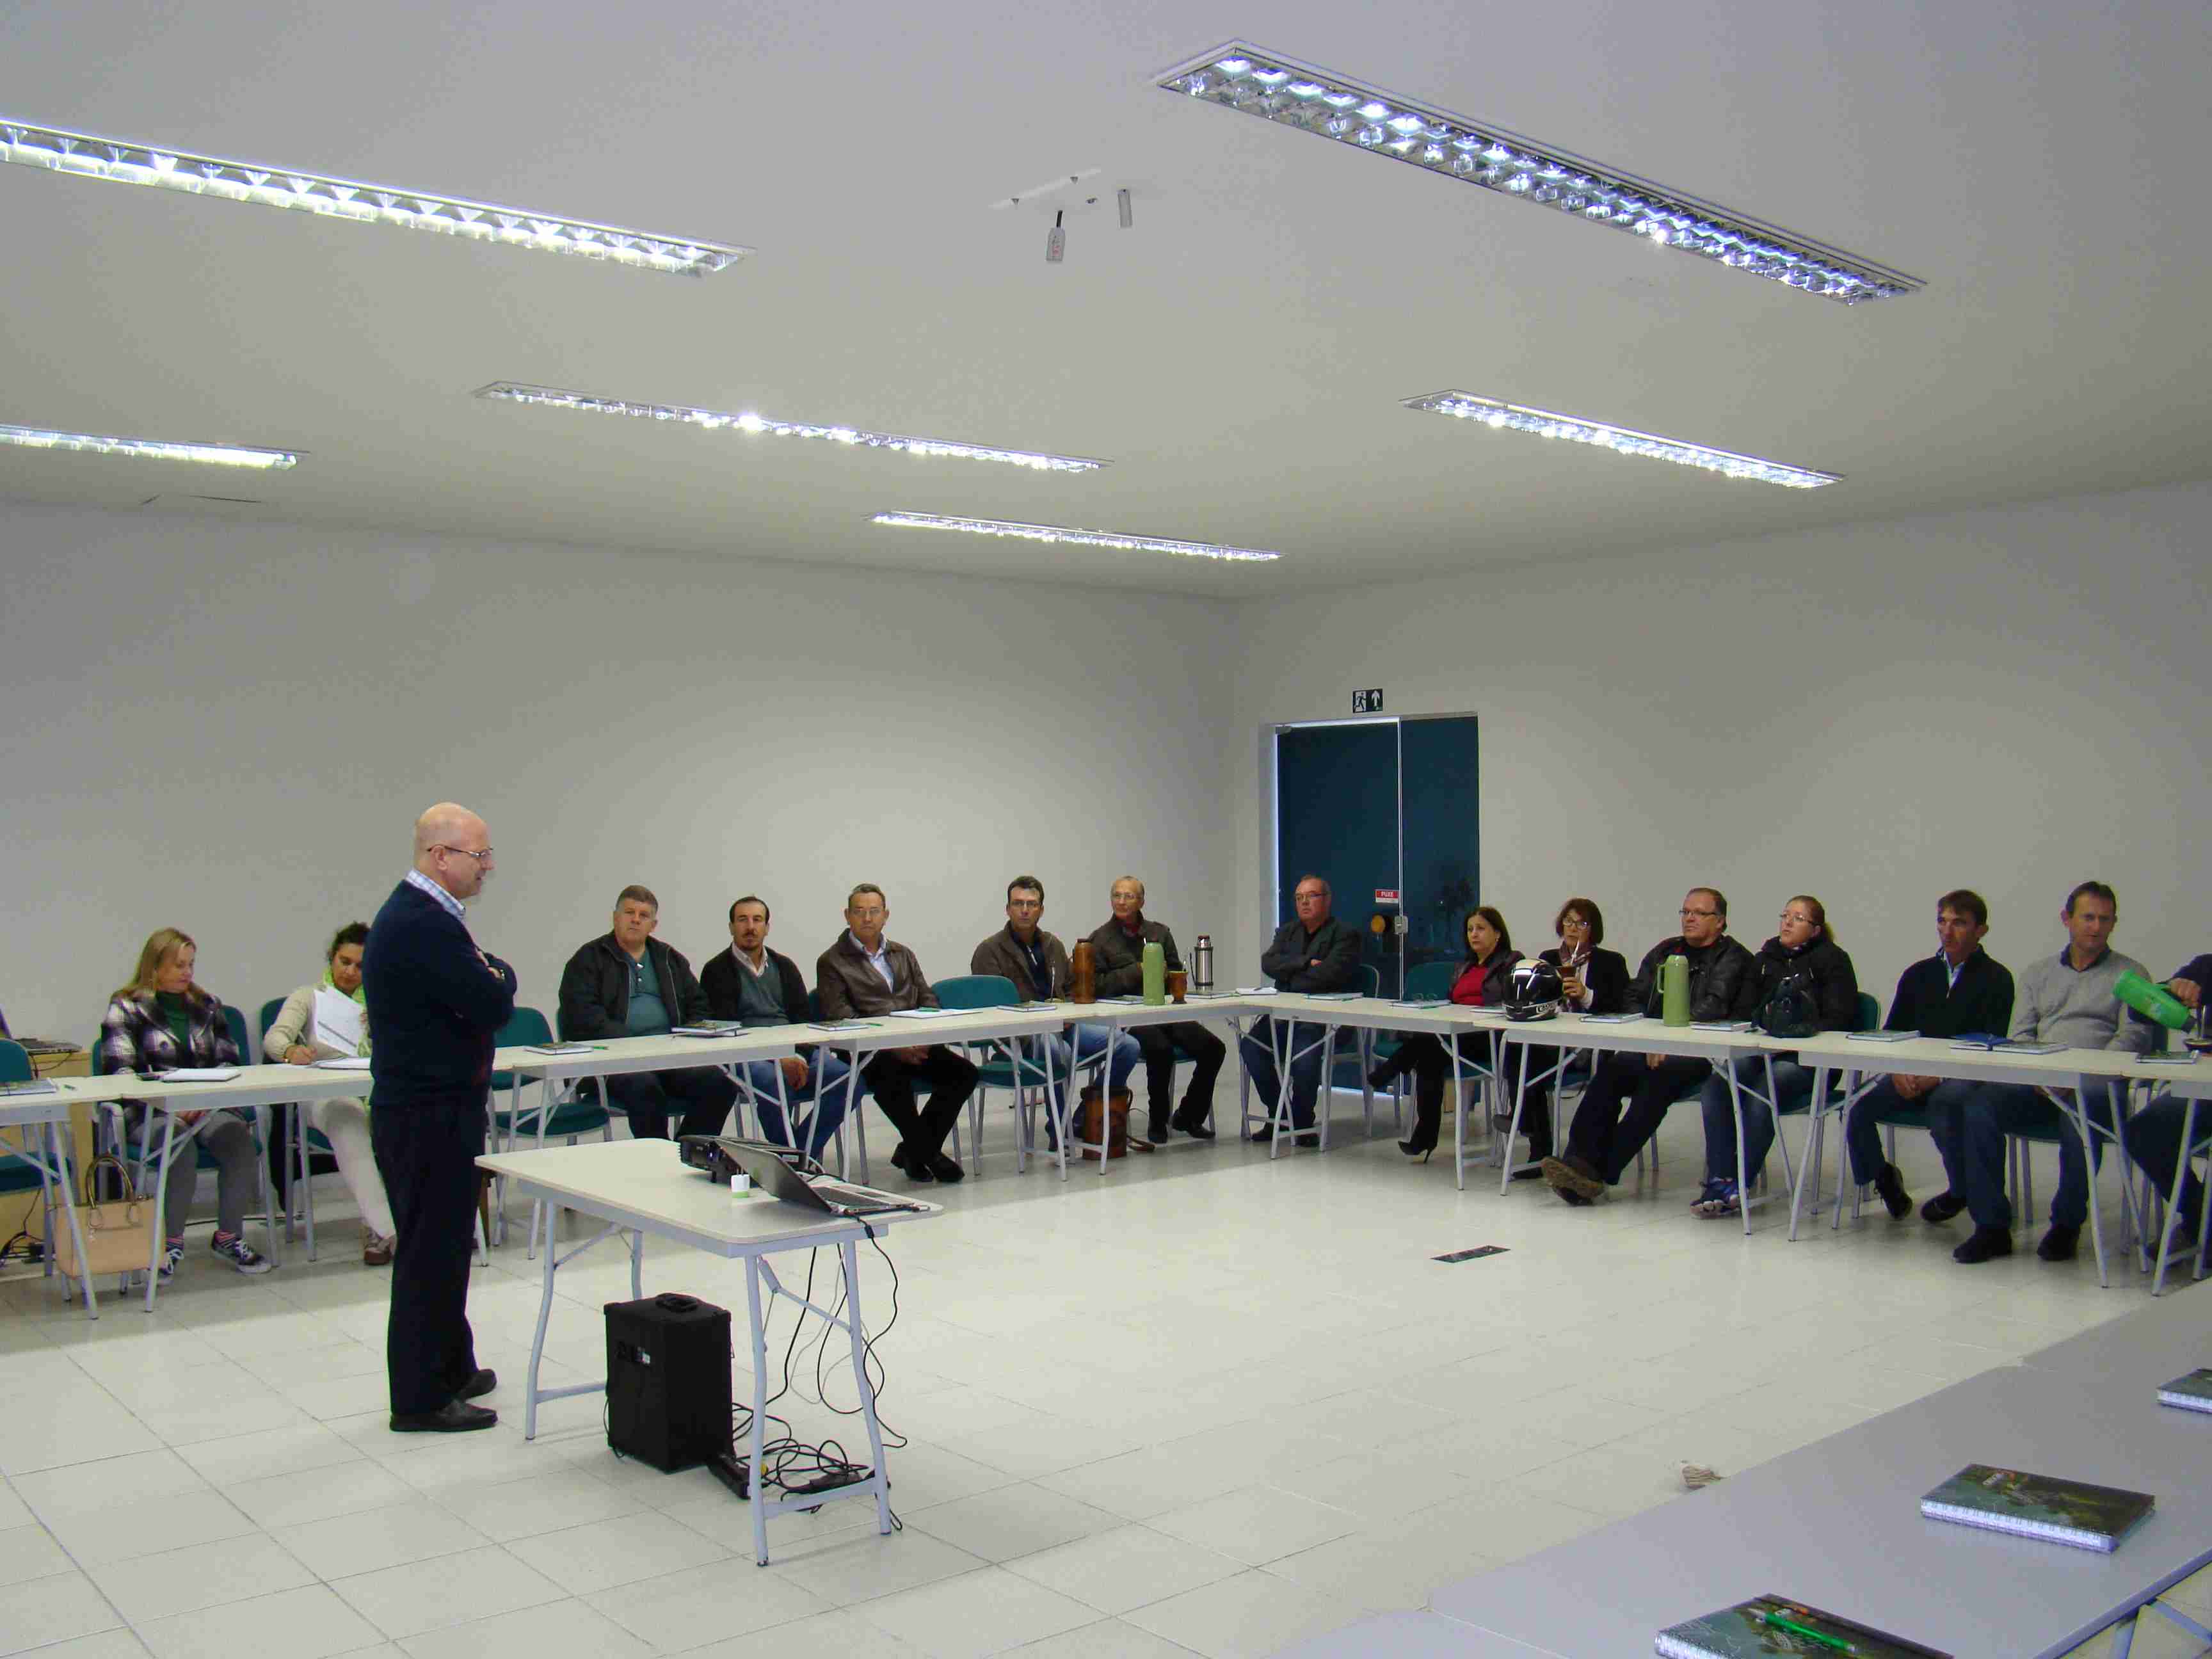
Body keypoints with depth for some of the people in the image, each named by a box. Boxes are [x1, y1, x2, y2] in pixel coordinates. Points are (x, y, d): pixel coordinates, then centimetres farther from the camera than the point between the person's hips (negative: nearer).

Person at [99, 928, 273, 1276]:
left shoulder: (207, 1005, 18)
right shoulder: (126, 1009, 5)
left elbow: (229, 1062, 15)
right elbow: (120, 1073, -5)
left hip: (207, 1105, 3)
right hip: (149, 1113, -3)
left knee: (238, 1137, -28)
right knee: (181, 1145, -35)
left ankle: (229, 1236, -15)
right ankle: (172, 1242, -20)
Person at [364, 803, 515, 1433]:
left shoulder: (410, 914, 13)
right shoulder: (426, 926, -22)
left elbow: (475, 998, 19)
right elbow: (495, 1007, -23)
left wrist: (488, 978, -1)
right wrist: (500, 975, -3)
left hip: (425, 1105, 11)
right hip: (430, 1116, -11)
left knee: (441, 1246, 20)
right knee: (430, 1253, -1)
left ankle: (449, 1369, 33)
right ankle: (420, 1399, 9)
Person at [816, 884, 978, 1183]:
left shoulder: (902, 954, 24)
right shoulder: (831, 962, 6)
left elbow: (928, 1000, 18)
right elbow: (839, 1016, -5)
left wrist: (924, 1037, -5)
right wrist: (890, 1044, -17)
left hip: (916, 1044, 5)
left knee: (964, 1071, -19)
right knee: (894, 1077, -37)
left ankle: (914, 1150, -6)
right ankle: (928, 1152, -14)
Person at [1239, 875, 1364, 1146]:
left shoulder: (1345, 935, 0)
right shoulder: (1287, 931, 20)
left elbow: (1328, 975, -16)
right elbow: (1268, 964, 2)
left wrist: (1288, 978, -7)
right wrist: (1305, 962, -11)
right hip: (1285, 1016, 6)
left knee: (1304, 1055, -33)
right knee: (1250, 1044, -20)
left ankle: (1303, 1123, -8)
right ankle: (1277, 1116, -4)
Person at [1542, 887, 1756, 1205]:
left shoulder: (1734, 959, 5)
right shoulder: (1664, 951, 23)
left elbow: (1714, 1007, -12)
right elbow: (1633, 998, 18)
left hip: (1700, 1053, -5)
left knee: (1657, 1080, -34)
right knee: (1609, 1072, -25)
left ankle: (1600, 1173, -37)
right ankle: (1580, 1162, -38)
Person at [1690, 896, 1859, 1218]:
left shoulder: (1832, 960, 3)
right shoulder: (1765, 959, 20)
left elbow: (1839, 1021, -6)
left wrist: (1793, 1039, -18)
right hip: (1761, 1051, 5)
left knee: (1759, 1100, -32)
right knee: (1714, 1088, -24)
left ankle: (1739, 1187, -22)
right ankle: (1719, 1180, -23)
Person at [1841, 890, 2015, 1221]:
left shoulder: (1996, 978, 3)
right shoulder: (1918, 975, 17)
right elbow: (1890, 1032, 12)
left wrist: (1940, 1074, -19)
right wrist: (1899, 1070, -9)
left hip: (1966, 1076, -4)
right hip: (1915, 1073, 4)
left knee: (1943, 1104, -37)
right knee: (1857, 1106, -21)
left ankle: (1963, 1190, -10)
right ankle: (1882, 1175, 8)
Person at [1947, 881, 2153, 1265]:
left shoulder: (2130, 974, 12)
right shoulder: (2038, 973, 22)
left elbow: (2133, 1037, -1)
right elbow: (2020, 1034, 14)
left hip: (2097, 1084, -3)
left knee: (2080, 1114, -38)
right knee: (1979, 1105, -25)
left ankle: (2067, 1224, -17)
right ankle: (1991, 1227, -21)